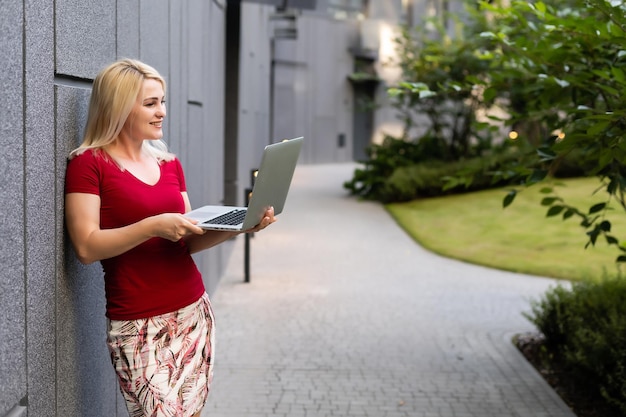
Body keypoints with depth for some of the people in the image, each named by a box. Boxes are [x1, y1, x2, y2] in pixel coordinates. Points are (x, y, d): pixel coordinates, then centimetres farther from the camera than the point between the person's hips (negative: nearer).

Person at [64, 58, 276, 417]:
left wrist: (237, 227, -3)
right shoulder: (90, 163, -6)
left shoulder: (170, 163, 12)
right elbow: (87, 246, -14)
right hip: (140, 326, -5)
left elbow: (188, 241, 13)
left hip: (194, 313, 6)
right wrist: (154, 226, -23)